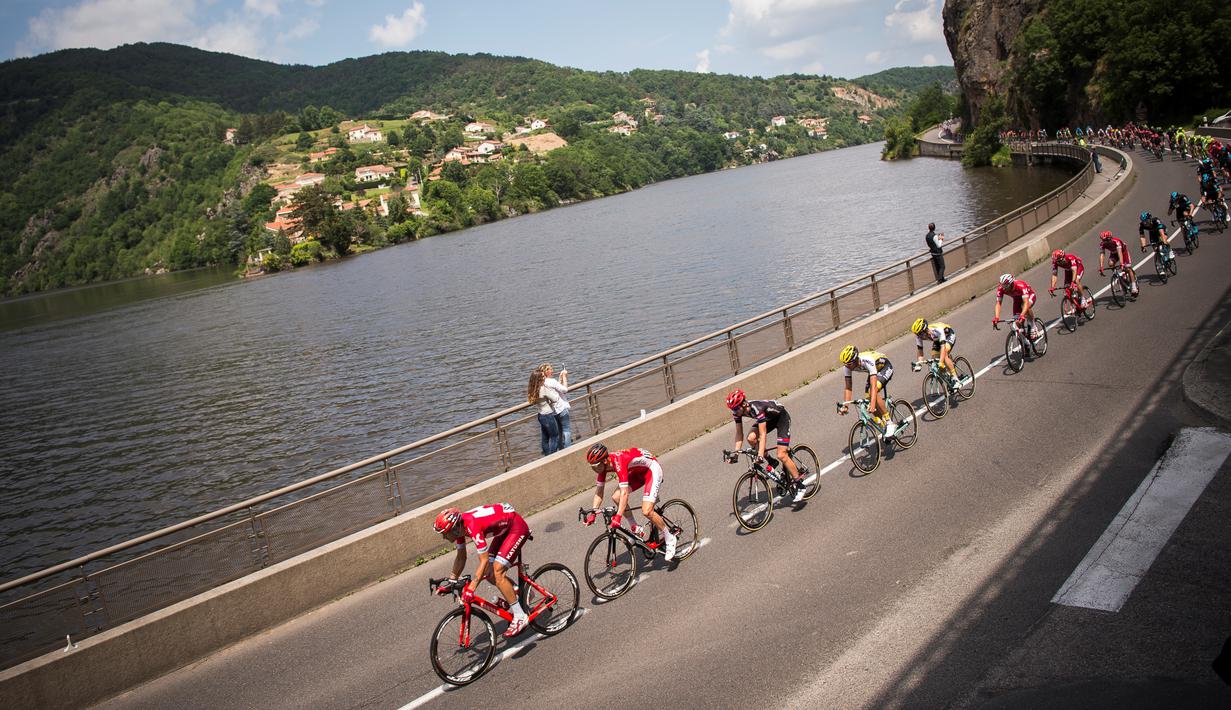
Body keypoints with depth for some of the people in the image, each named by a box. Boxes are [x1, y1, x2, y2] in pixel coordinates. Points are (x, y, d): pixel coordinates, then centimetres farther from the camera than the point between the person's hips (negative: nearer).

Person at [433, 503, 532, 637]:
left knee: (497, 571, -17)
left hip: (517, 527, -9)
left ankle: (520, 617, -10)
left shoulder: (472, 527, -33)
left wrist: (471, 588, -35)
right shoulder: (458, 526, -7)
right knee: (489, 574, 4)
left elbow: (484, 560, -31)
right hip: (505, 529, 9)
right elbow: (461, 557, 6)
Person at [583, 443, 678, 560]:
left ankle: (669, 539, -1)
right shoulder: (603, 465, -11)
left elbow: (624, 493, -41)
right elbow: (599, 491, -2)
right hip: (638, 472, 8)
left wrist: (618, 517, -47)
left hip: (652, 470, -8)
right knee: (616, 498, -10)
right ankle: (636, 529, 8)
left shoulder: (618, 463, -35)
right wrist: (593, 512, -11)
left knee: (647, 511, -20)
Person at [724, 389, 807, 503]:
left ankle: (800, 486, -3)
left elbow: (763, 434, -39)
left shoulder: (756, 408, -38)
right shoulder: (738, 411, -18)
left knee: (781, 455, -15)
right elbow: (739, 433, -11)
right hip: (769, 418, 7)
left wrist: (760, 455, -45)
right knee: (751, 438, -20)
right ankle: (771, 462, 3)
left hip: (782, 416, -7)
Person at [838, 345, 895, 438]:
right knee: (868, 399, -7)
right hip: (875, 370, 7)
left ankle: (890, 423, -18)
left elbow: (873, 385, -46)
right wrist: (845, 406, -30)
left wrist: (872, 404, -57)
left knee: (874, 393, -29)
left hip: (885, 368, -7)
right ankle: (884, 425, 12)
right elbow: (848, 387, -19)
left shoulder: (867, 361, -41)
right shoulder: (847, 366, -23)